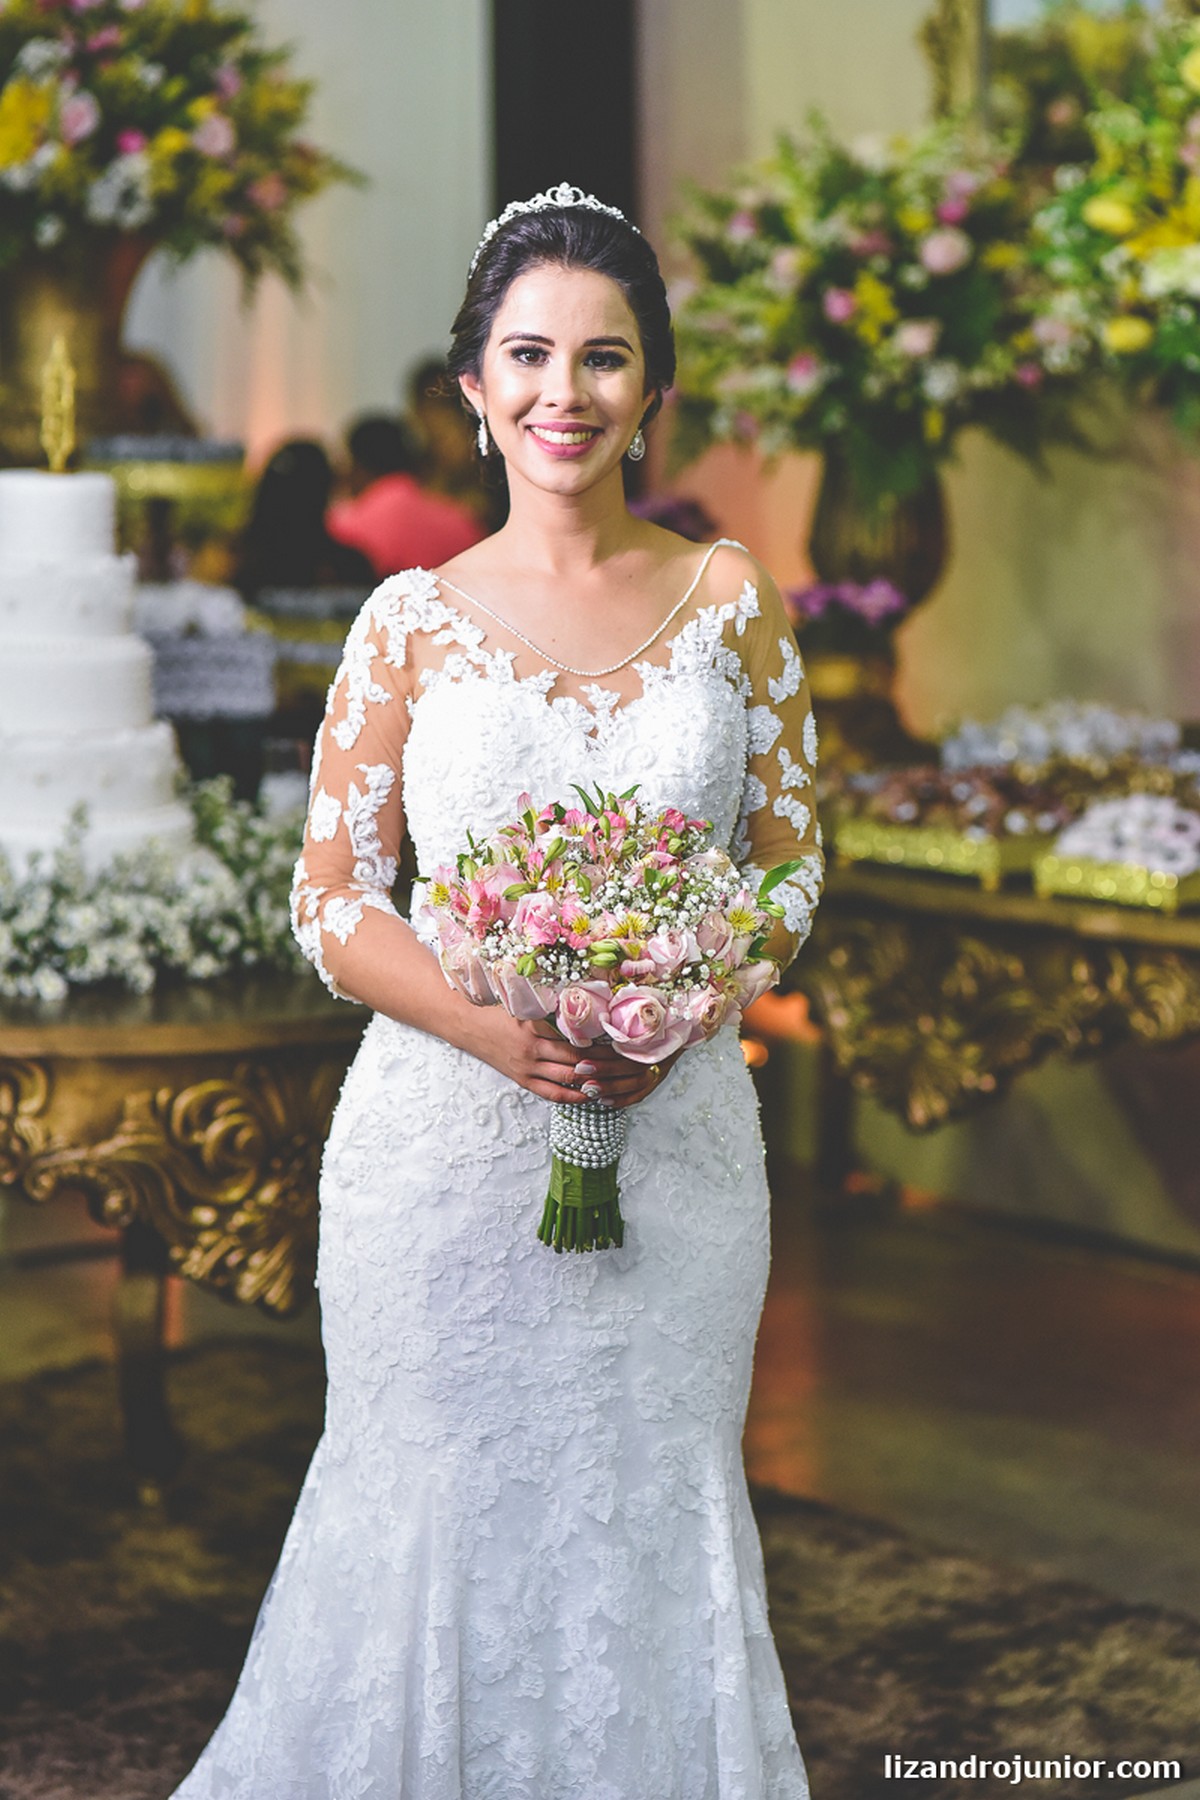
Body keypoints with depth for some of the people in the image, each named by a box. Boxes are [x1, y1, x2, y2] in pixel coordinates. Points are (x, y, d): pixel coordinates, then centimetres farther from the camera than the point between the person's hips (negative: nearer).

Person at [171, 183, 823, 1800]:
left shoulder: (729, 598, 4)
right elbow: (332, 901, 0)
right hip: (445, 1135, -1)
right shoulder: (414, 621, 0)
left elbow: (791, 862, 6)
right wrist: (498, 1029, -17)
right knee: (441, 1507, 5)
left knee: (648, 1511, 8)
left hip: (676, 1132, 1)